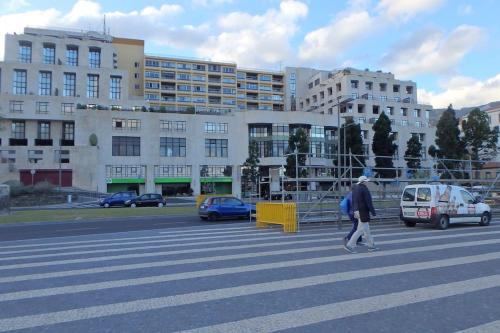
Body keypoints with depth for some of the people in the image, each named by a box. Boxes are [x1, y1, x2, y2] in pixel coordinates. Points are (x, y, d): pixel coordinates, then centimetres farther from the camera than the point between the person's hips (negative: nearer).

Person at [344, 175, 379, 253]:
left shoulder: (355, 189, 12)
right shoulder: (365, 189, -15)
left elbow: (354, 201, 12)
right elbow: (369, 202, -16)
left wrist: (355, 211, 12)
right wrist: (373, 212, -11)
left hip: (358, 212, 9)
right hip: (363, 212, -9)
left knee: (366, 230, 16)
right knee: (360, 230, -5)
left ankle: (371, 246, 25)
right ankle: (349, 245, -7)